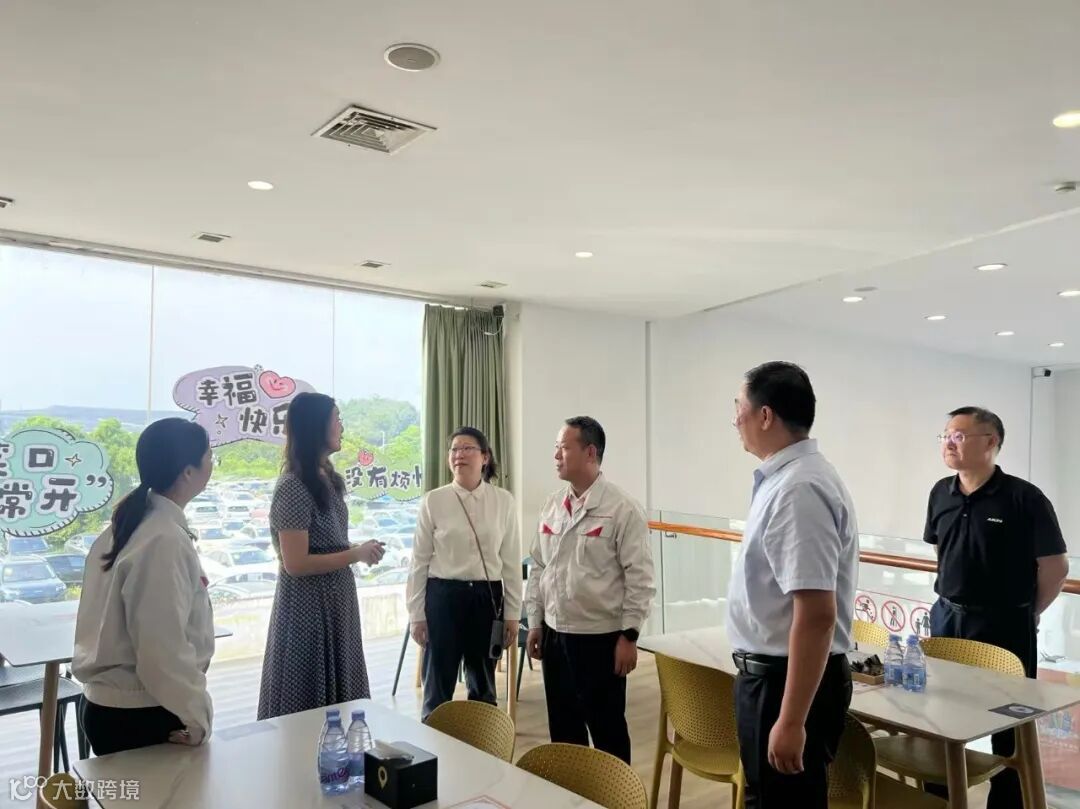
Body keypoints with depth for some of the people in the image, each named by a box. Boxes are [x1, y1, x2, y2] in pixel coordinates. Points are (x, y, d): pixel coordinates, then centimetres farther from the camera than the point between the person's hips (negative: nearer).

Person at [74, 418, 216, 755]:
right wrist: (197, 715, -14)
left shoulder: (129, 524, 3)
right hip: (141, 716, -8)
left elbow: (122, 625, 11)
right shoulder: (165, 541, -24)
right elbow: (163, 647, -26)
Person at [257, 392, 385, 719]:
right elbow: (295, 564, -22)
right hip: (308, 607, -8)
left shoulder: (329, 479, 6)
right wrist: (356, 555, -17)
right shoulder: (293, 488, -19)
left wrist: (360, 551, 2)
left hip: (336, 602, 8)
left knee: (339, 699, 17)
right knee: (308, 700, 6)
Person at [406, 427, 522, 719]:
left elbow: (511, 561, 2)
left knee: (484, 688, 15)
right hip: (443, 597, -1)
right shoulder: (433, 501, -3)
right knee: (438, 687, 8)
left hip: (487, 598, 1)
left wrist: (512, 614, 2)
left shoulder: (504, 501, 0)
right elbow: (420, 561, 0)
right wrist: (417, 614, -1)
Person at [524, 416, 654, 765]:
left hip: (601, 637, -6)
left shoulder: (622, 509, -12)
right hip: (555, 634, 6)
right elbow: (537, 568, 12)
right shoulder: (552, 506, 5)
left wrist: (628, 636, -13)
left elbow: (639, 578, -12)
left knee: (607, 729, 8)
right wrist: (535, 623, 10)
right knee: (563, 729, 17)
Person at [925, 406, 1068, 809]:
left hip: (1003, 626, -5)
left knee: (1008, 724, 9)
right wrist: (955, 600, 13)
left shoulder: (1024, 498, -14)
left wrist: (1026, 614, 1)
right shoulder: (941, 494, 3)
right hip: (946, 619, 6)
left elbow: (1055, 566, -8)